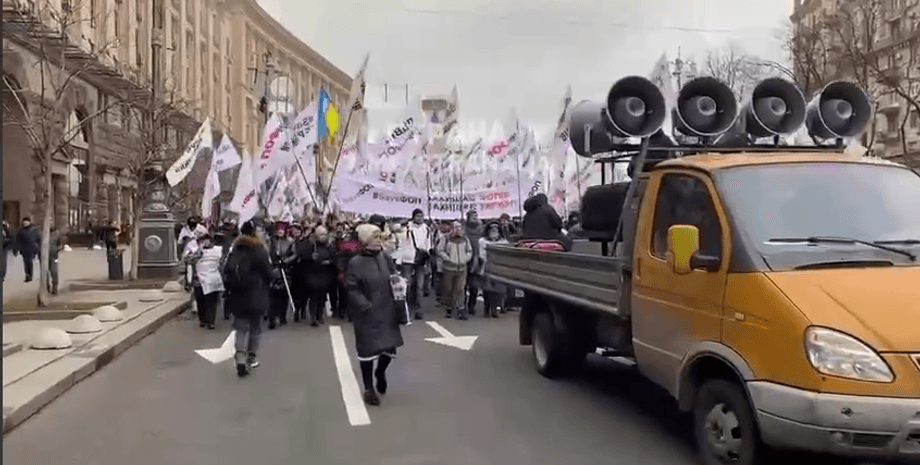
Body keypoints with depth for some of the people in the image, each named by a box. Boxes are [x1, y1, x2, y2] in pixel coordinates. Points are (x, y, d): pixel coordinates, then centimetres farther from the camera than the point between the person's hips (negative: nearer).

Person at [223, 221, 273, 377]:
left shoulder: (234, 250, 3)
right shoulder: (259, 251, -10)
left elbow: (226, 272, 4)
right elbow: (268, 272, -8)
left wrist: (229, 289, 14)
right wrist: (266, 283, 13)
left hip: (237, 295, 3)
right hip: (256, 296, -3)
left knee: (241, 327, 5)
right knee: (255, 327, 13)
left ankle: (240, 359, -9)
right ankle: (250, 357, 21)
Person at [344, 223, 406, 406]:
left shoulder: (385, 258, 3)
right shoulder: (355, 263, -11)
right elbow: (352, 290, -13)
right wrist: (366, 306, -20)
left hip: (387, 312, 4)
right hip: (367, 315, -4)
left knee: (390, 347, 7)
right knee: (368, 350, 5)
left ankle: (380, 372, 41)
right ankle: (369, 389, 22)